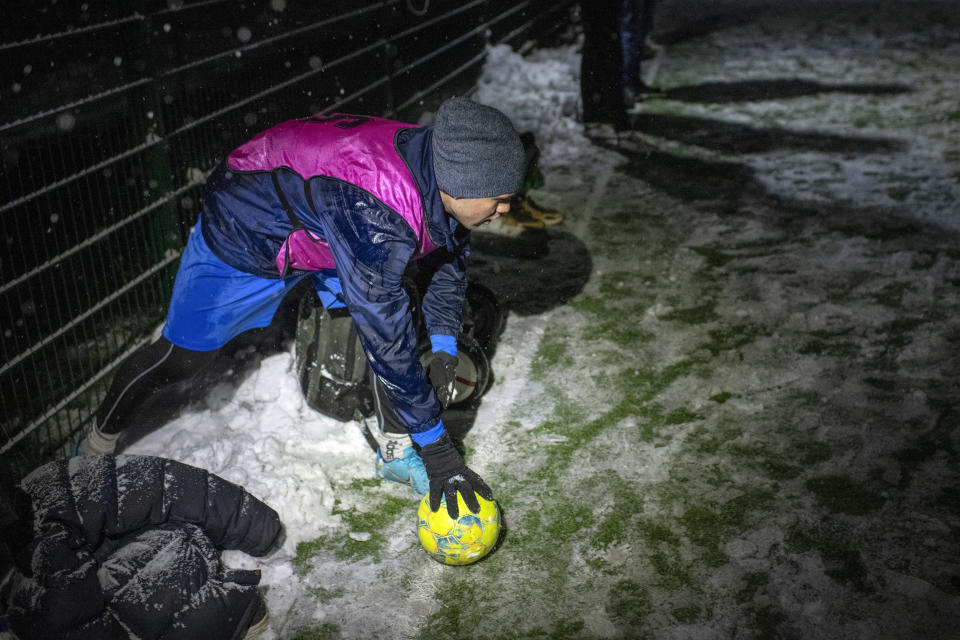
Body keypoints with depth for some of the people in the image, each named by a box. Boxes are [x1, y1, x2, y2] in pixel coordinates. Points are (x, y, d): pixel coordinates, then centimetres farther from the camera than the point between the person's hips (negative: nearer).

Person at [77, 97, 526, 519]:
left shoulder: (440, 170, -20)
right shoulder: (373, 213, -44)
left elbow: (451, 253, 2)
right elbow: (386, 339, -39)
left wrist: (443, 347, -5)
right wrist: (437, 449, -32)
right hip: (244, 237, -6)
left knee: (382, 315, -5)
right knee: (181, 357, 5)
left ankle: (399, 451, 12)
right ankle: (97, 444, 31)